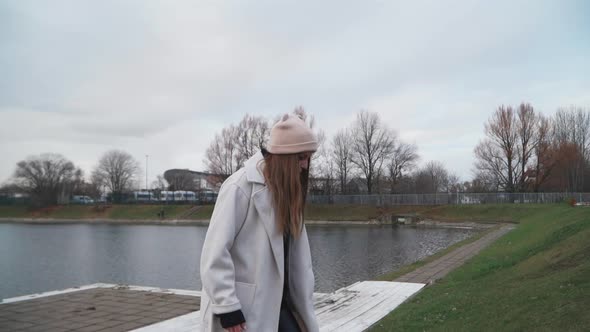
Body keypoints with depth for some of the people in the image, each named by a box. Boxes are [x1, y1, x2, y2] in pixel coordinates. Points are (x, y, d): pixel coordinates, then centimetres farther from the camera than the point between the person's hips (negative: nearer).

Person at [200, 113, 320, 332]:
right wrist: (227, 307, -21)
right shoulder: (240, 186, -17)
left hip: (276, 304, 8)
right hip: (243, 310, -7)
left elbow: (297, 256, 11)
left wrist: (304, 307, 12)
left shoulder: (287, 191, 8)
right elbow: (215, 252, -20)